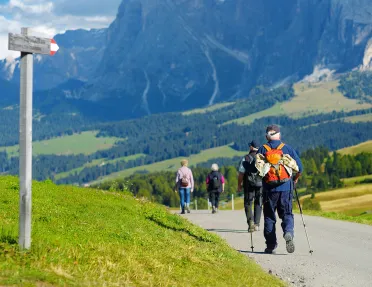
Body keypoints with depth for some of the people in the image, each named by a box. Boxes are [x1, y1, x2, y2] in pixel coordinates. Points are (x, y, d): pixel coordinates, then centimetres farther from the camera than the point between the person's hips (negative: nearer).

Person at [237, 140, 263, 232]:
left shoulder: (245, 159, -5)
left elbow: (241, 174, -7)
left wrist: (239, 185, 2)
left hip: (249, 185, -2)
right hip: (261, 185, 2)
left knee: (248, 204, 6)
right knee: (258, 204, 11)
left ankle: (250, 222, -13)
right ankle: (256, 224, 7)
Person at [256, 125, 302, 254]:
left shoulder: (262, 149, 3)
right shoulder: (287, 148, 4)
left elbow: (257, 168, -4)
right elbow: (299, 167, 3)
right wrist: (295, 179, 20)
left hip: (269, 188, 0)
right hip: (285, 187, 0)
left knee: (269, 216, 10)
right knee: (287, 214, 8)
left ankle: (271, 245, 9)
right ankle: (288, 233, -22)